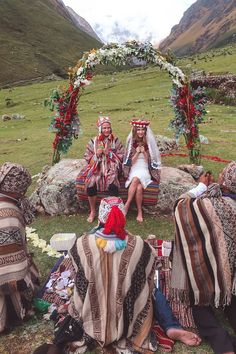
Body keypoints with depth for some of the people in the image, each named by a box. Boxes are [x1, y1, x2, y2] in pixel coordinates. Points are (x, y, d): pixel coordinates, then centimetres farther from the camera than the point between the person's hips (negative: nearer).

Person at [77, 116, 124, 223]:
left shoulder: (115, 140, 5)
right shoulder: (93, 141, 6)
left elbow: (121, 157, 4)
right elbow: (87, 158, 7)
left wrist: (109, 153, -11)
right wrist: (96, 154, -11)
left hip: (111, 167, -1)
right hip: (96, 167, 1)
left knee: (113, 183, -31)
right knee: (91, 183, -27)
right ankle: (92, 211, -8)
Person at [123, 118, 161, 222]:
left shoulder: (149, 143, 7)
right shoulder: (131, 142, 7)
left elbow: (149, 161, 6)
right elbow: (131, 162, 4)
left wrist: (144, 152, -10)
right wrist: (137, 152, -10)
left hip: (145, 170, 0)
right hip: (134, 170, 0)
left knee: (136, 179, -34)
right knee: (139, 187, -32)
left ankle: (127, 205, -26)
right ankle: (139, 211, -25)